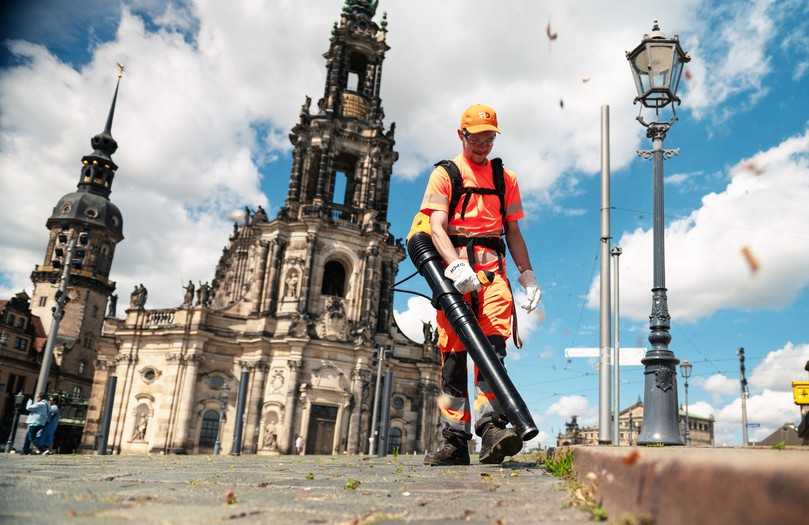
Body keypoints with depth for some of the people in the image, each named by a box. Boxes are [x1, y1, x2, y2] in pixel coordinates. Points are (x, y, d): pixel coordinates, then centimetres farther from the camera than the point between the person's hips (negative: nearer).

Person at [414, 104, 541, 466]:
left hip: (492, 269, 2)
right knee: (453, 351, -5)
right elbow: (436, 227, -3)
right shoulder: (445, 174, 11)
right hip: (454, 269, -2)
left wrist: (528, 275, 9)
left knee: (492, 346, -16)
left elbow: (513, 232, 22)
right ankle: (454, 440, -3)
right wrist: (456, 265, -21)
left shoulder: (504, 178, 22)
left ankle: (491, 428, -24)